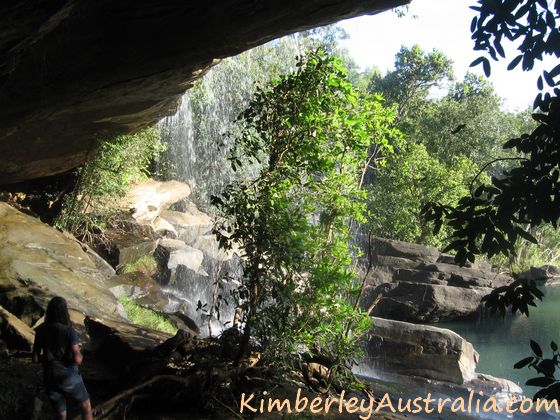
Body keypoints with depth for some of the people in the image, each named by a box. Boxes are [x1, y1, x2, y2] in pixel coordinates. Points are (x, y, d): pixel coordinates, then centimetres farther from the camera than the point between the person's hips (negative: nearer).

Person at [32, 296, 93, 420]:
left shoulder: (40, 331, -3)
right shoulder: (69, 331, -16)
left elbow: (35, 359, 2)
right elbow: (77, 359, -21)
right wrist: (80, 354, 1)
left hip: (50, 378, 4)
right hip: (69, 376, -4)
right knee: (86, 405, 20)